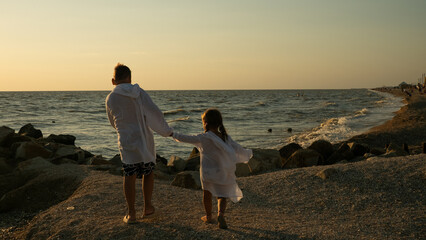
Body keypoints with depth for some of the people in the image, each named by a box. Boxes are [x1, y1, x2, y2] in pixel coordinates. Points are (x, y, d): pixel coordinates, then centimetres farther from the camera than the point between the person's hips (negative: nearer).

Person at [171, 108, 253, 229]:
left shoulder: (203, 138, -12)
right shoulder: (226, 137, 0)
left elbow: (186, 138, -7)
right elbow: (238, 149, 6)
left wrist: (174, 135, 10)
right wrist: (248, 153, 24)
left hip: (207, 172, -2)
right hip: (222, 173, 2)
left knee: (207, 193, 17)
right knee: (222, 195, 8)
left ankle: (208, 216, 30)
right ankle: (220, 213, -17)